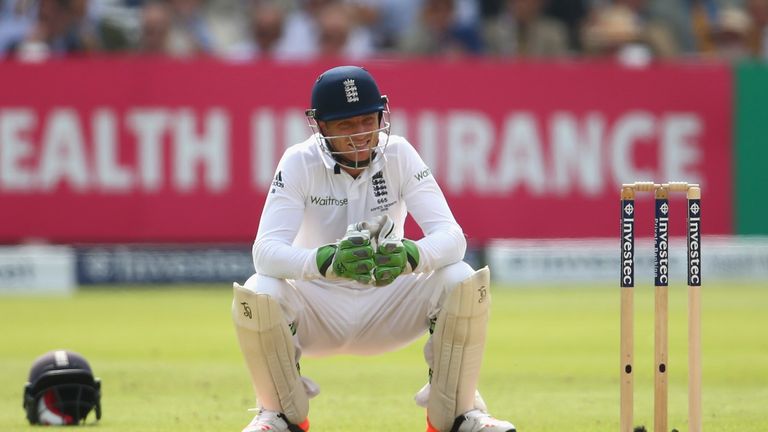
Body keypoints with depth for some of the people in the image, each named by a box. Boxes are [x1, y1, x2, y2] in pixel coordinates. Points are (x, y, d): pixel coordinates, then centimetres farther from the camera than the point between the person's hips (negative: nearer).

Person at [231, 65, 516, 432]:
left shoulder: (399, 155, -12)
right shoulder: (300, 162, -16)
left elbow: (452, 237, -22)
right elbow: (266, 250, -29)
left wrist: (409, 256, -46)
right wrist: (328, 260, -50)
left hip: (388, 302, 1)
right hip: (318, 305, -1)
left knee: (462, 283, -25)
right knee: (257, 295, -32)